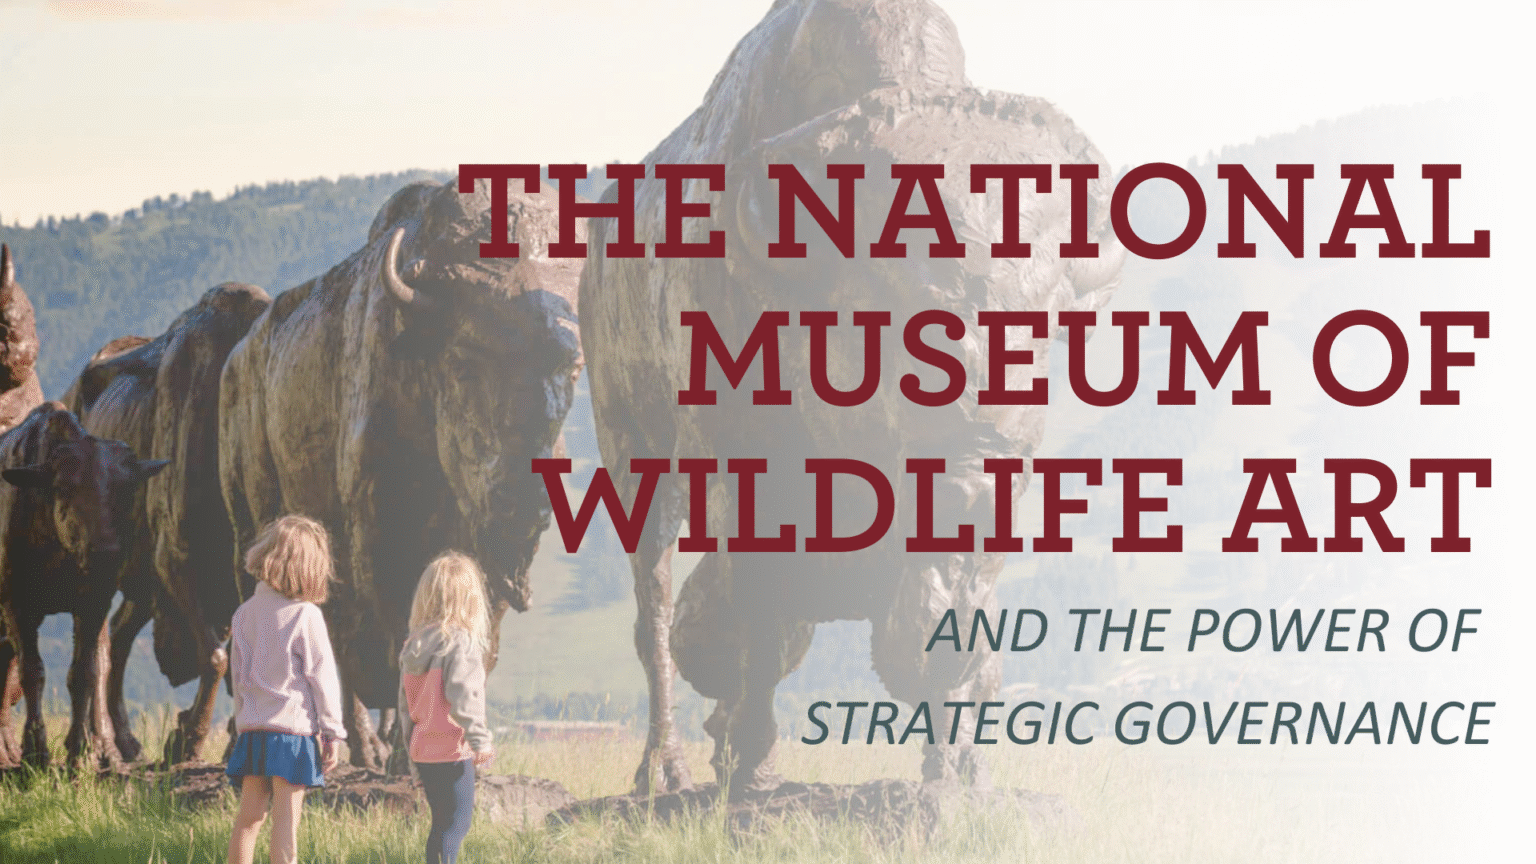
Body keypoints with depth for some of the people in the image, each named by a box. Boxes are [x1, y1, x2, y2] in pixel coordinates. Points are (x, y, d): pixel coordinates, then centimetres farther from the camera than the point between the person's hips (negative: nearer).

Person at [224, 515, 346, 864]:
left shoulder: (245, 613, 7)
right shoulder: (305, 615, -11)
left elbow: (237, 674, 13)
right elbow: (322, 676, -8)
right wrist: (332, 731, -2)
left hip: (253, 727, 5)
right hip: (293, 727, -5)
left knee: (250, 815, 9)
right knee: (286, 820, -4)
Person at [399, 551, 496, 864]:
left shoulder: (414, 644, 10)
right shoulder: (460, 641, -14)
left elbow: (405, 702, 14)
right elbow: (461, 694, -22)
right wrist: (480, 740, -18)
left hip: (423, 751, 8)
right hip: (452, 750, -8)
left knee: (442, 824, 17)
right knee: (457, 823, -7)